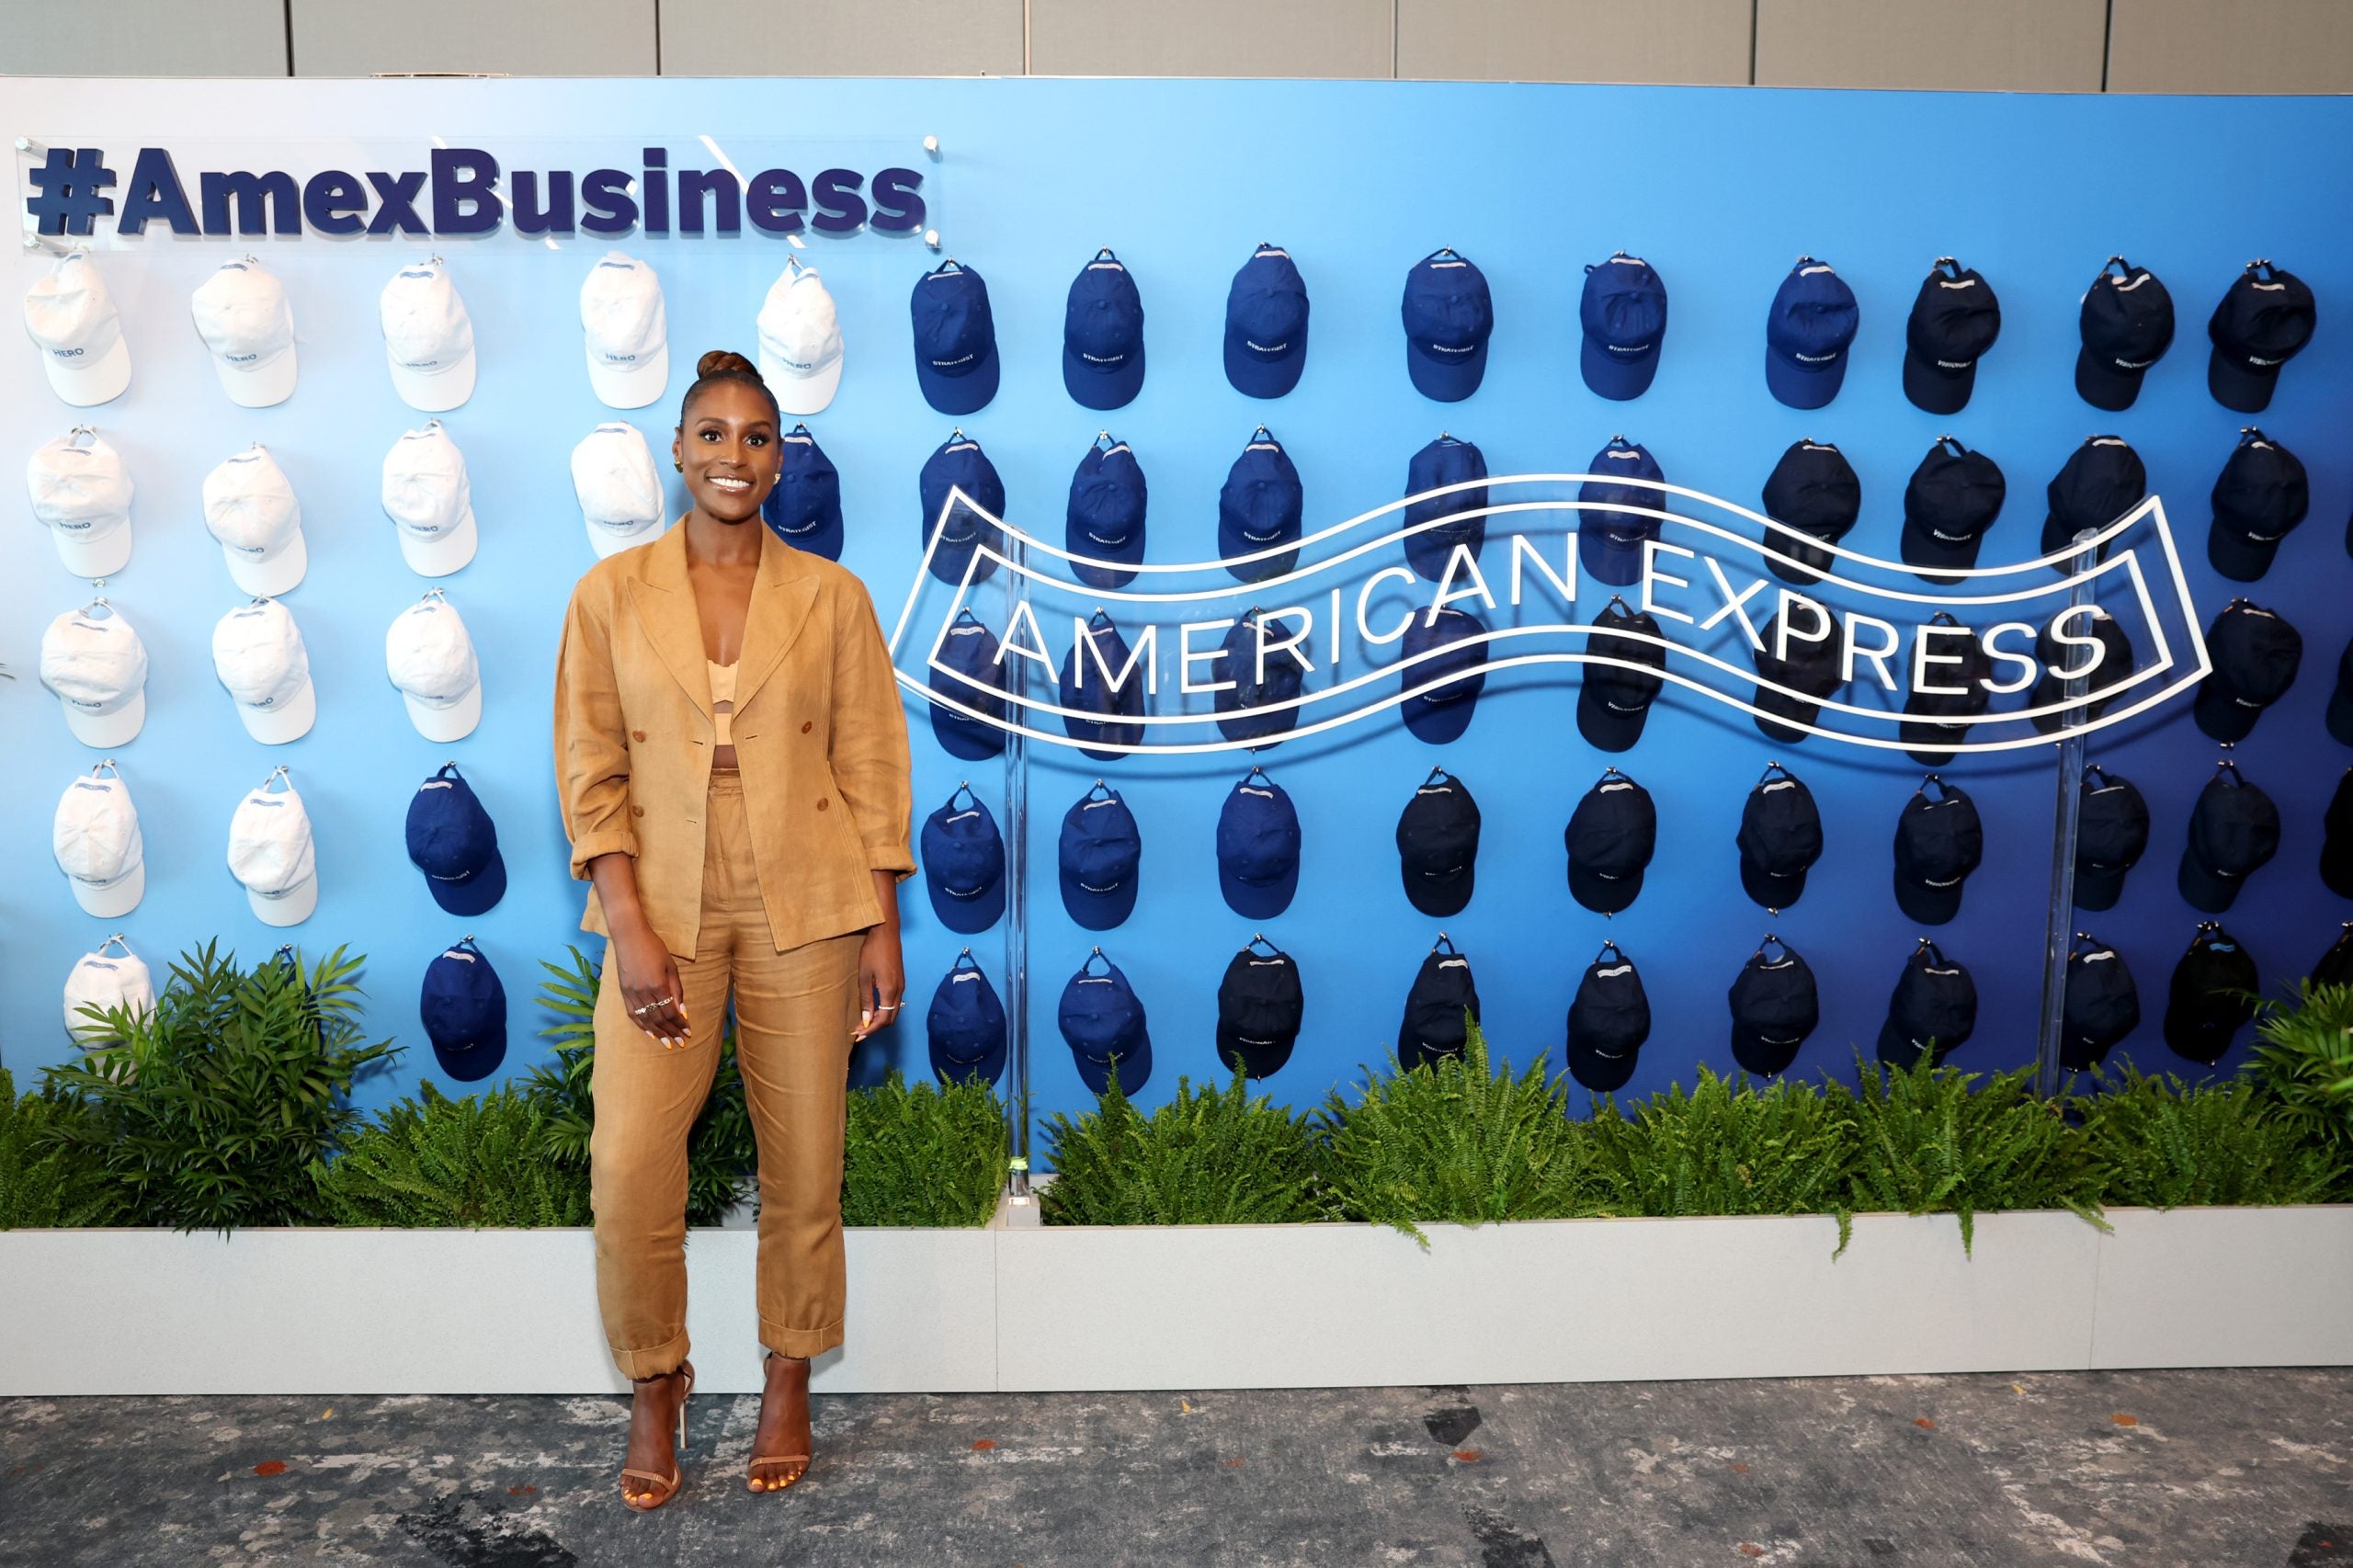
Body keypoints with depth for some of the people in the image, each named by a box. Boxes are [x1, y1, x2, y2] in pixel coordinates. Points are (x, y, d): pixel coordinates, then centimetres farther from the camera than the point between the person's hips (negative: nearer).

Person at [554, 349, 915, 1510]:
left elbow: (872, 767, 2)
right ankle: (655, 1384, 21)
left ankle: (788, 1382, 28)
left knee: (803, 1160, 7)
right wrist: (630, 926, -9)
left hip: (804, 909, 0)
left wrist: (882, 930, -2)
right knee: (629, 1165, -5)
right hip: (664, 910, 0)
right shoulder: (611, 594, 3)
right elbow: (590, 773, 1)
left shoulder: (831, 597, 3)